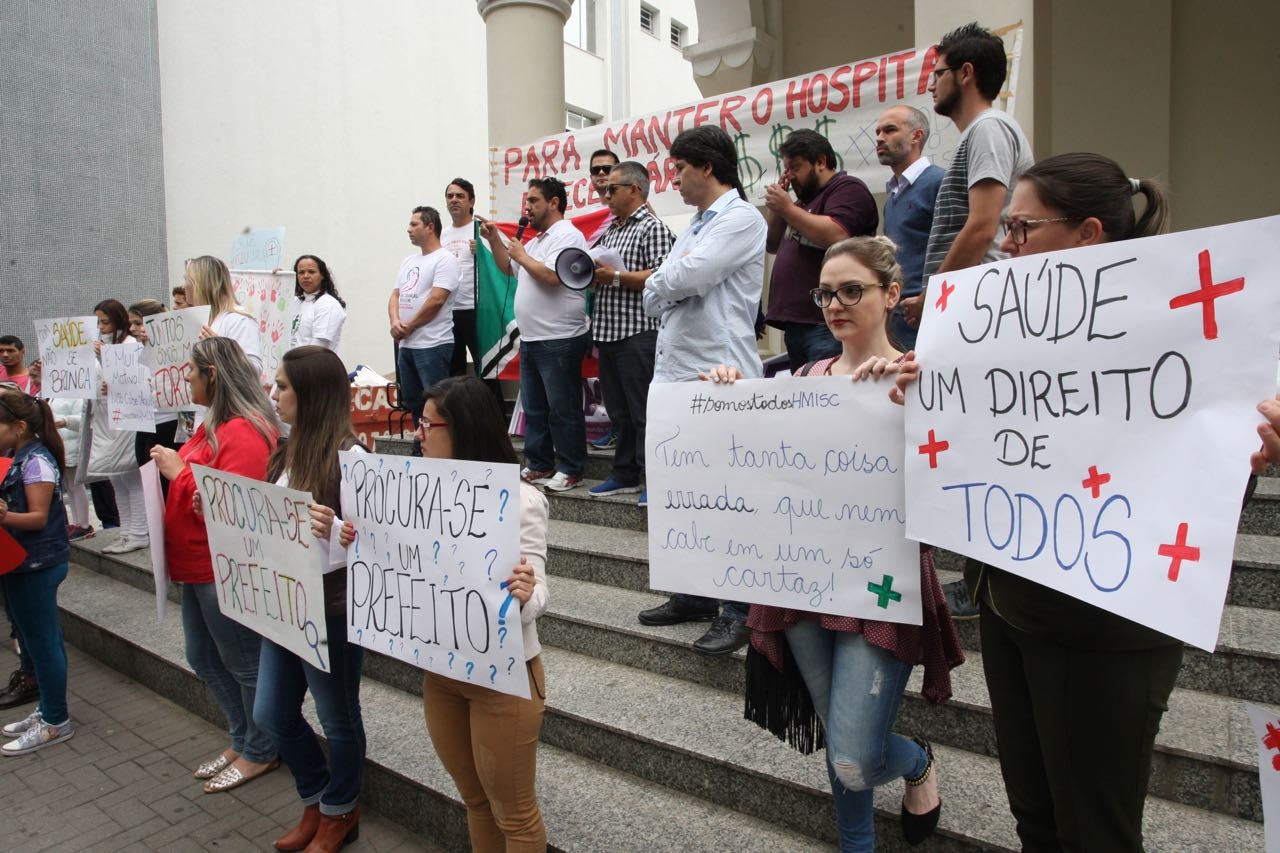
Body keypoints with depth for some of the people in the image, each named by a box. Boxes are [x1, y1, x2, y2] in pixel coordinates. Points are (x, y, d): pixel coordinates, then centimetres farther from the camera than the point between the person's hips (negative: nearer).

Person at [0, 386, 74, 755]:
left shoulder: (36, 461, -17)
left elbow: (39, 517, -20)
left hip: (37, 567, -9)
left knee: (42, 642, 0)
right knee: (35, 640, 16)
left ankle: (56, 722, 11)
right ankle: (47, 710, 28)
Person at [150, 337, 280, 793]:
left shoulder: (243, 432, -21)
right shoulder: (214, 424, 11)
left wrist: (179, 471, -19)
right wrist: (170, 466, 3)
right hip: (199, 566, 11)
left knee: (243, 664, 6)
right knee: (204, 660, 21)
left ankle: (260, 752, 24)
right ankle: (241, 739, 37)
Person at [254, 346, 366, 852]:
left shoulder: (348, 456, -19)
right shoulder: (291, 451, 7)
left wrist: (334, 529, -40)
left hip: (330, 607, -9)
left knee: (338, 718, 12)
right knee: (271, 715, 19)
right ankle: (316, 801, 42)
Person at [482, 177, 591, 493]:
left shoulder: (567, 235, -10)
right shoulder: (537, 241, 19)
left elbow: (551, 276, -25)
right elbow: (507, 268, 31)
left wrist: (522, 256, -9)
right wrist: (494, 240, 17)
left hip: (559, 341, -10)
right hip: (530, 339, 10)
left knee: (563, 409, -2)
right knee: (534, 408, 14)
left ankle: (571, 470, 7)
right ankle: (539, 466, 24)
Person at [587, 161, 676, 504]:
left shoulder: (652, 227, -6)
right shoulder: (611, 230, 19)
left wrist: (615, 276, -18)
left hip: (637, 334, -9)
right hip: (608, 333, 9)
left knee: (643, 412, -5)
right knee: (618, 411, 13)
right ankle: (625, 475, 22)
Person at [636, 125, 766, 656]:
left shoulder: (741, 219, -6)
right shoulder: (695, 227, 21)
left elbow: (686, 278, -20)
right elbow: (654, 299, 15)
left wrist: (666, 278, 0)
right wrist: (677, 282, -5)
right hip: (675, 376, 9)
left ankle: (739, 612, 7)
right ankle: (693, 594, 28)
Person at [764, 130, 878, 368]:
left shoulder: (847, 188, -1)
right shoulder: (805, 199, 25)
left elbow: (836, 235, -19)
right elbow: (773, 246, 26)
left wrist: (787, 208, -9)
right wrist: (776, 209, 10)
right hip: (795, 323, 9)